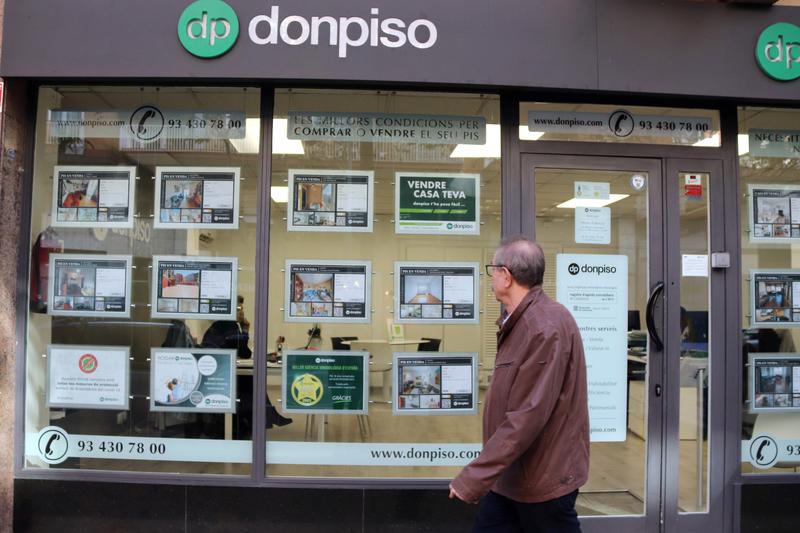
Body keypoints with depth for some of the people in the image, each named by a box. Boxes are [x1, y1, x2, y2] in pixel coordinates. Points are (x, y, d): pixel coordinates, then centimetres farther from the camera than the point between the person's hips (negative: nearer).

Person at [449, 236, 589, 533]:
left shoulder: (545, 329, -24)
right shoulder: (519, 323, 11)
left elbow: (528, 417, -29)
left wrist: (474, 478, -26)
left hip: (543, 480, -9)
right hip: (509, 475, 9)